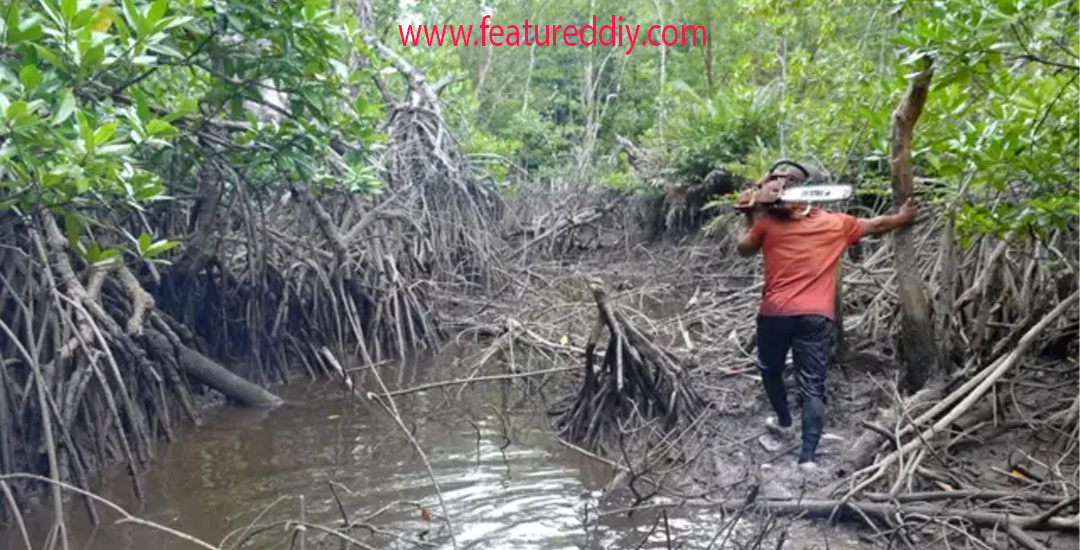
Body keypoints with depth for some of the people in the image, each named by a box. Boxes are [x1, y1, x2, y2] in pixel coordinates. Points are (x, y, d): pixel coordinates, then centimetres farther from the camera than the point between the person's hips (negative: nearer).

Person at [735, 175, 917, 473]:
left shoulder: (767, 222, 4)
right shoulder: (836, 223, 10)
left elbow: (744, 249, 20)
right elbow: (875, 225, 27)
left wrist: (750, 217, 31)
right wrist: (902, 218, 45)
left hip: (776, 312, -1)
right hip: (817, 317, 1)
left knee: (771, 371, 25)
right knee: (812, 387, 4)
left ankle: (784, 425, 38)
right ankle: (808, 456, -1)